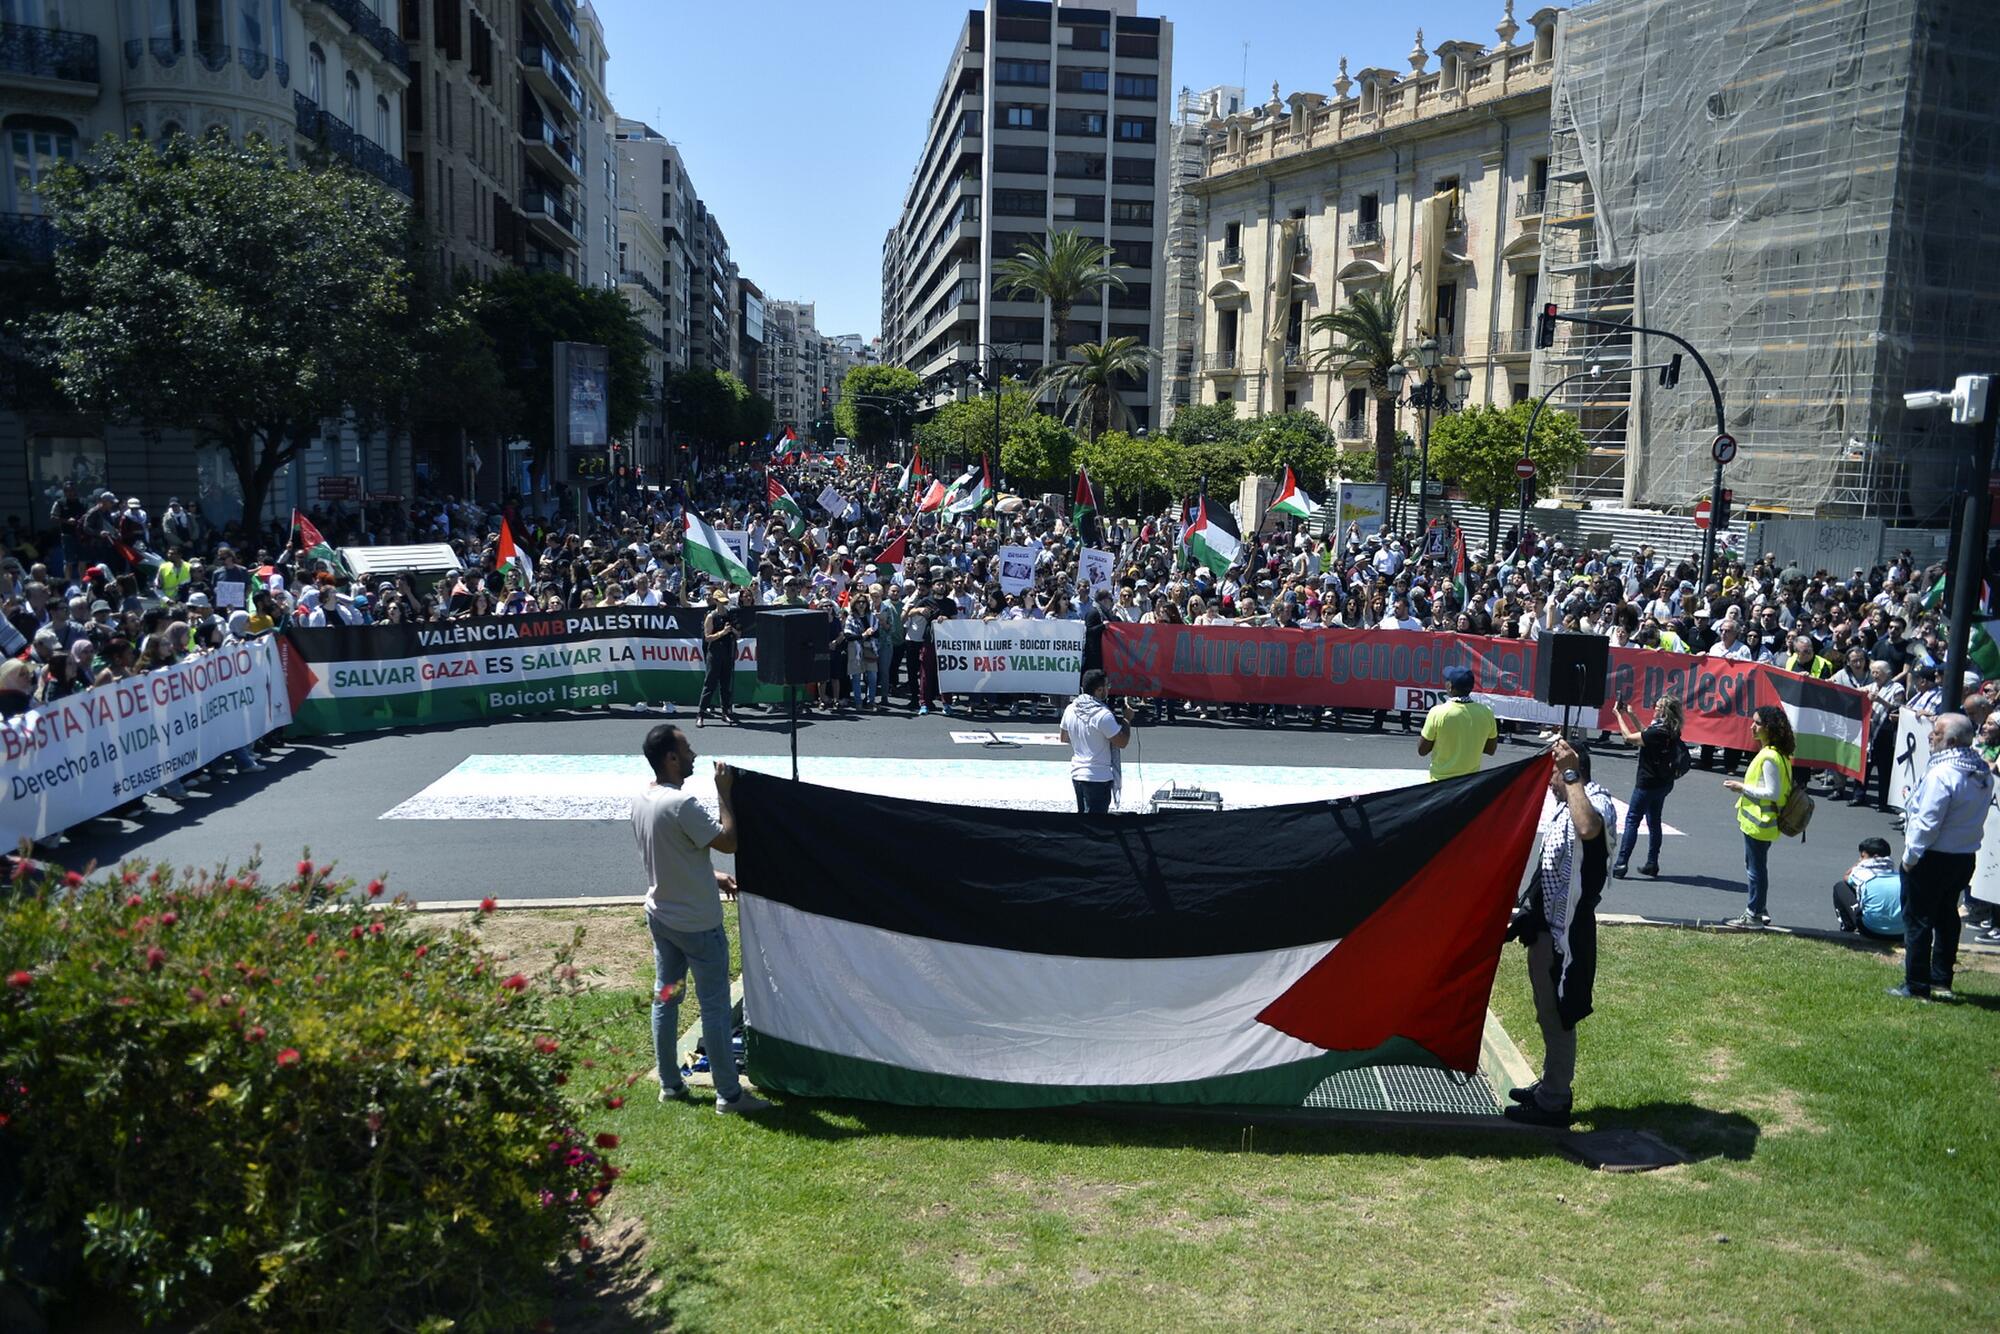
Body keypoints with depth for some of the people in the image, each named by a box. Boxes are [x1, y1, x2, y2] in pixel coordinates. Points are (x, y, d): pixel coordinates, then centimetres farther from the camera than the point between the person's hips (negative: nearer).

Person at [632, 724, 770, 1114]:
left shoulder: (640, 801, 2)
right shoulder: (682, 804, -27)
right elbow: (728, 841, -21)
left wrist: (710, 876, 13)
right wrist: (725, 793, -14)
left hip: (660, 916, 9)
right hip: (698, 924, -8)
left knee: (665, 997, 16)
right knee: (715, 1005, 1)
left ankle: (669, 1084, 28)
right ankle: (729, 1093, 10)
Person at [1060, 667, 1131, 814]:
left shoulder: (1070, 709, 2)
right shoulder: (1103, 715, -21)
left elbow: (1064, 738, 17)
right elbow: (1122, 742, -16)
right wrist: (1127, 719, -3)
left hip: (1077, 773, 8)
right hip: (1098, 777, -8)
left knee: (1083, 812, 20)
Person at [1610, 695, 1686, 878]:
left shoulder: (1658, 733, -24)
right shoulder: (1670, 732, 3)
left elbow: (1629, 737, -17)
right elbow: (1645, 734, 19)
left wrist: (1619, 715, -7)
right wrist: (1631, 715, 18)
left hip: (1647, 783, -8)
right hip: (1663, 783, 8)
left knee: (1632, 820, -3)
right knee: (1654, 822, 15)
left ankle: (1621, 864, -4)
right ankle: (1652, 864, 20)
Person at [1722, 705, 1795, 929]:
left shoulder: (1769, 757, -23)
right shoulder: (1776, 753, 9)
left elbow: (1773, 793, -23)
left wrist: (1743, 788, -17)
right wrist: (1744, 787, 9)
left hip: (1758, 823, -10)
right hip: (1759, 821, 10)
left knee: (1756, 868, 0)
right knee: (1756, 866, 19)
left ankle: (1754, 915, 9)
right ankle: (1757, 910, 29)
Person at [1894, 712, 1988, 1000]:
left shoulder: (1942, 774, -24)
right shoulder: (1984, 773, 5)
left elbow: (1926, 822, -23)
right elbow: (1975, 816, 11)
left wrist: (1910, 856, -13)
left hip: (1932, 858, -8)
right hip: (1965, 857, 8)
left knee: (1918, 920, 1)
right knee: (1946, 918, 18)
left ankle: (1916, 986, 6)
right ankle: (1941, 981, 26)